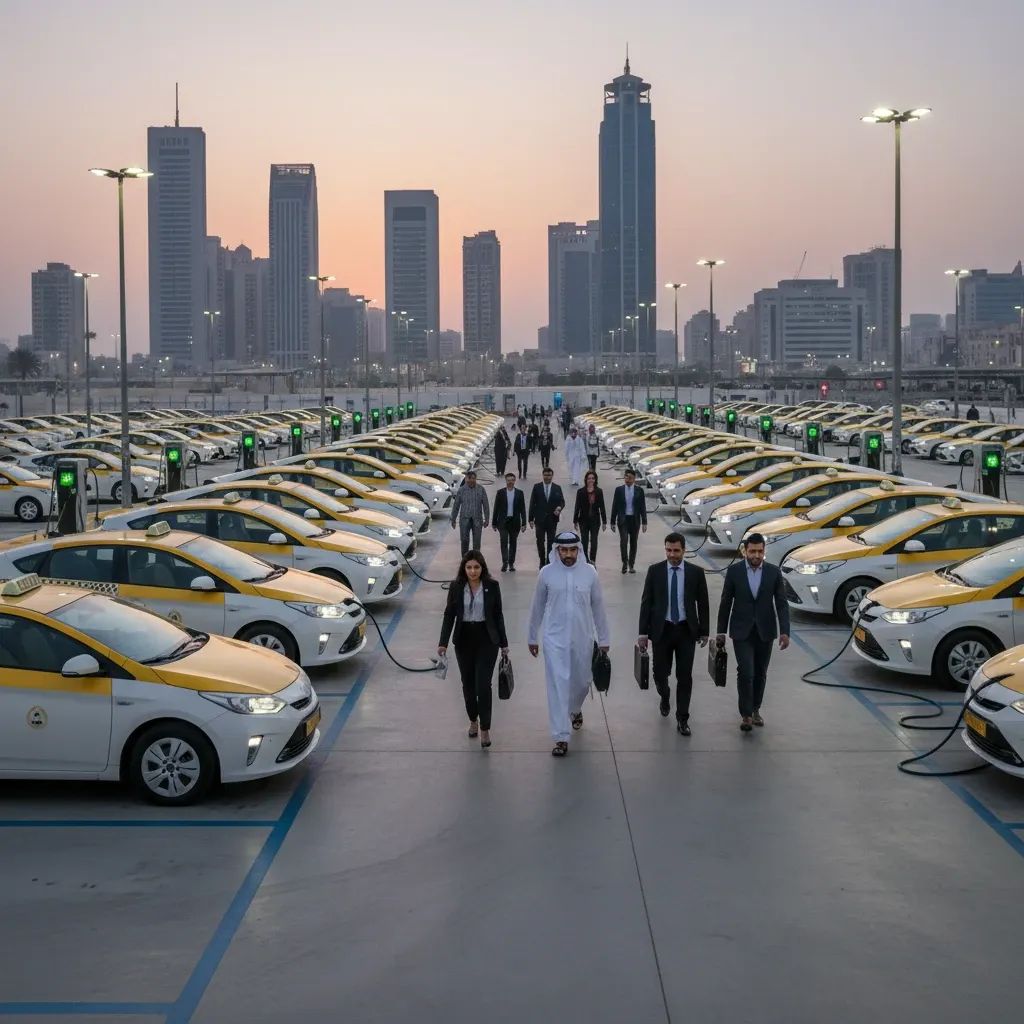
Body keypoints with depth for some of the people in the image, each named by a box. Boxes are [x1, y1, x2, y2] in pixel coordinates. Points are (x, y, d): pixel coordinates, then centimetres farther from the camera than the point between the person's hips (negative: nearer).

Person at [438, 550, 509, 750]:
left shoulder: (492, 586, -4)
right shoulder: (456, 587, -2)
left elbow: (498, 615, 3)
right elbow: (449, 615, 1)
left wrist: (503, 643, 5)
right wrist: (443, 642, -7)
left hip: (487, 639, -2)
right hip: (464, 639, 2)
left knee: (483, 684, -10)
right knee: (468, 683, 13)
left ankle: (485, 728, -2)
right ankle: (473, 720, 33)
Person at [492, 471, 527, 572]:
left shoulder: (519, 493, 4)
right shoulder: (500, 493, 3)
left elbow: (522, 509, 4)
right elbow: (496, 508, 5)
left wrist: (524, 523, -1)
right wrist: (494, 522, 3)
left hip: (515, 522, 1)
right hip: (503, 521, -1)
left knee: (513, 542, 6)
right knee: (504, 541, -11)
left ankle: (511, 563, 13)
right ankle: (504, 563, -11)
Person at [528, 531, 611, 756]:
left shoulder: (589, 573, -4)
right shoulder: (547, 573, -5)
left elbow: (598, 607, 4)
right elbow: (537, 607, 5)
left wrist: (603, 639, 6)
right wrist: (532, 637, 11)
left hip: (582, 638, 2)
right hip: (554, 639, -2)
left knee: (582, 681, 15)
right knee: (558, 686, -6)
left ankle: (575, 710, 49)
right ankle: (561, 738, -2)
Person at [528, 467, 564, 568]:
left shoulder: (557, 488, 6)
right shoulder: (537, 487, 2)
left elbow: (562, 501, 7)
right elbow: (532, 503, 1)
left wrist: (559, 508, -18)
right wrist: (531, 519, -4)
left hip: (552, 519, 1)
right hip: (540, 520, -1)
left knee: (551, 542, 3)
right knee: (540, 542, 1)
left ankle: (549, 562, 10)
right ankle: (542, 562, 15)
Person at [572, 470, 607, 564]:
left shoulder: (599, 491, 1)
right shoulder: (581, 491, -1)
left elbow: (602, 507, 3)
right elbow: (577, 507, 1)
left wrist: (604, 521, 2)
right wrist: (575, 521, -1)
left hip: (595, 520, 0)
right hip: (584, 520, 0)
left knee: (594, 541, -1)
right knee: (584, 542, 4)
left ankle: (592, 560, 6)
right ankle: (586, 560, 14)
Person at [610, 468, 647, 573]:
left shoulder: (639, 490, 1)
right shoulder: (619, 490, 1)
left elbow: (643, 507, 2)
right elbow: (615, 506, 4)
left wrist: (644, 522, -2)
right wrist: (613, 522, 3)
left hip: (635, 520, 1)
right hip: (623, 519, -1)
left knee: (633, 543, 8)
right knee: (623, 540, -18)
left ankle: (631, 565, 19)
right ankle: (624, 563, -10)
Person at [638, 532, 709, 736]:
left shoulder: (696, 572, -2)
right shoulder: (655, 571, -2)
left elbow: (703, 603, 5)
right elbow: (646, 602, 0)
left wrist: (704, 631, 5)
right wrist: (643, 632, -4)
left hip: (686, 630, 0)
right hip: (661, 629, 0)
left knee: (685, 675, -1)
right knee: (660, 672, 7)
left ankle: (682, 719, 10)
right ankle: (665, 697, 41)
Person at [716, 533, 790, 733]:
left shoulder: (774, 572, -2)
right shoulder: (734, 571, -5)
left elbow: (781, 603, -2)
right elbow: (726, 602, 1)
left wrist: (784, 631, -10)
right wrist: (721, 631, 3)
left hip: (765, 631, 2)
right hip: (741, 631, -2)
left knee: (760, 673, 11)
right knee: (745, 672, -11)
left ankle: (755, 709, 28)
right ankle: (745, 714, -1)